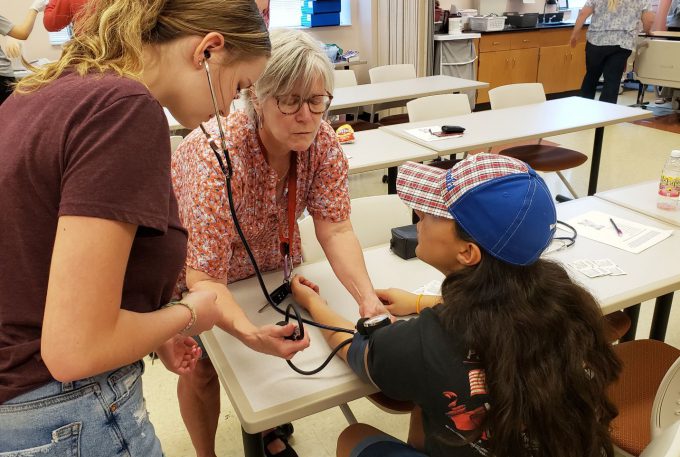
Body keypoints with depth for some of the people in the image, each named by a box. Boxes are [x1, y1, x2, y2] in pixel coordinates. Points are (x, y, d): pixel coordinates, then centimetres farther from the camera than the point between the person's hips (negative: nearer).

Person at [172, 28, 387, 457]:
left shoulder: (321, 140, -22)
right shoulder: (218, 157, -38)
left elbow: (335, 229, -24)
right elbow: (204, 278, -39)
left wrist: (369, 299, -39)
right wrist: (250, 334, -56)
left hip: (266, 254, 4)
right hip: (193, 268, -4)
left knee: (278, 349, 10)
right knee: (201, 368, 6)